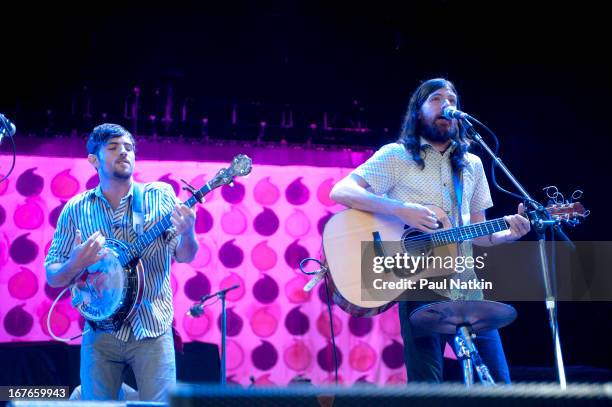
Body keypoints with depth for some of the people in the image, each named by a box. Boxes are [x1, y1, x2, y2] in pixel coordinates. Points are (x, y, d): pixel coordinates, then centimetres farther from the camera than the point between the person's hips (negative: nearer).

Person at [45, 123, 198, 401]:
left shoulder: (161, 195, 1)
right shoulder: (76, 209, 3)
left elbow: (184, 256, -5)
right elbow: (52, 276, 6)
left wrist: (187, 234, -28)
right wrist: (75, 265, -17)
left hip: (151, 330, -1)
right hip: (100, 329, 1)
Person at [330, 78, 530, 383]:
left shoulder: (472, 165, 17)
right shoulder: (396, 155, 1)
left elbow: (478, 233, 19)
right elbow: (341, 192, -11)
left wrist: (508, 233, -3)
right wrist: (401, 209, -22)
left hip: (467, 290, 5)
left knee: (498, 384, 4)